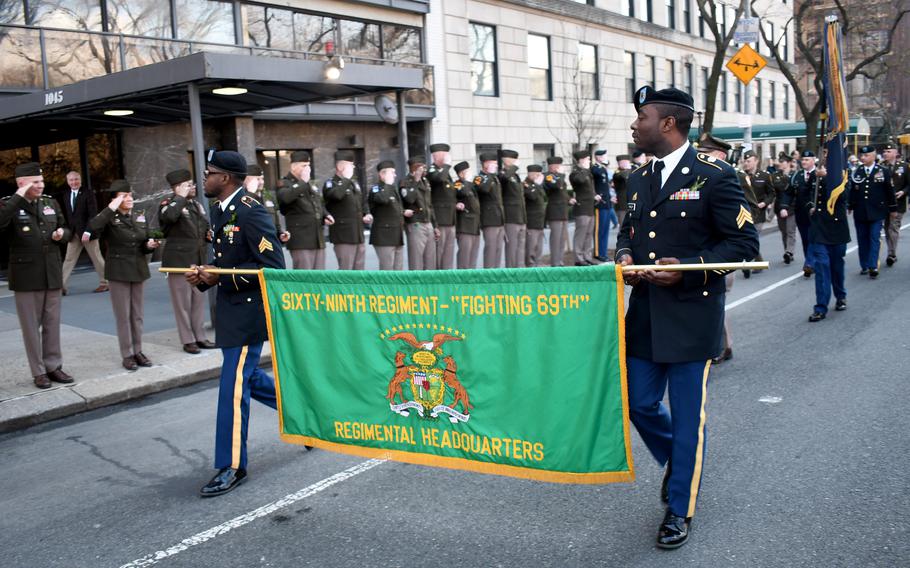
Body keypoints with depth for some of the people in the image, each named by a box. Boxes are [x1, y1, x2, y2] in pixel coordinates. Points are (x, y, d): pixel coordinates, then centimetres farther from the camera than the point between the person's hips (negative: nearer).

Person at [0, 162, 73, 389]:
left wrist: (62, 233, -5)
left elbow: (66, 229, 19)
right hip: (26, 276, -4)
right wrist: (19, 197, -24)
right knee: (31, 325, 5)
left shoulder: (51, 203, 8)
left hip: (52, 273, 4)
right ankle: (38, 372, 14)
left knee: (52, 322, 11)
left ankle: (53, 366, 22)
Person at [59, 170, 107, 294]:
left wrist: (87, 232, -20)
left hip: (87, 232, -5)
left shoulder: (88, 194, -7)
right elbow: (65, 215, 13)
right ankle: (62, 286, 0)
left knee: (97, 259, 4)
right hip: (73, 233, 5)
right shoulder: (65, 195, 10)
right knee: (69, 259, 2)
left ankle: (104, 283, 14)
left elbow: (93, 215, -13)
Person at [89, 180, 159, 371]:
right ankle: (127, 355, 10)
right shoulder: (110, 219, -7)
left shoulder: (140, 217, 9)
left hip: (139, 269, 5)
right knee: (123, 315, 1)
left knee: (137, 314, 11)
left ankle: (138, 351, 20)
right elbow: (92, 228, -29)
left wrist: (150, 245, -7)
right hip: (118, 272, -5)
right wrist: (111, 209, -24)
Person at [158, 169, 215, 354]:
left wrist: (209, 234, 6)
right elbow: (169, 216, -32)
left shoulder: (197, 204, 14)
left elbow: (205, 226, 28)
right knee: (183, 302, 0)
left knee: (199, 299, 12)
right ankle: (188, 340, 8)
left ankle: (200, 336, 21)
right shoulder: (168, 203, -7)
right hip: (179, 260, -7)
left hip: (199, 260, 7)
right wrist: (181, 197, -20)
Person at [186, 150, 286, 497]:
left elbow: (273, 266, -22)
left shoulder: (250, 212, -18)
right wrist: (205, 275, 1)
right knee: (246, 377, 19)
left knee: (233, 387, -5)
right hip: (230, 309, 10)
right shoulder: (219, 210, 11)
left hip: (248, 310, -10)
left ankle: (232, 467, 7)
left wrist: (221, 277, -21)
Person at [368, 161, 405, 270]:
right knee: (387, 269, -7)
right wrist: (387, 183, -19)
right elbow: (382, 199, -32)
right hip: (384, 237, -8)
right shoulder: (375, 189, -8)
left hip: (398, 237, 8)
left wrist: (403, 212, 14)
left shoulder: (394, 188, 18)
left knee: (398, 269, 9)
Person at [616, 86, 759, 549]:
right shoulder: (639, 179, 11)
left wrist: (689, 268, -20)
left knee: (687, 415, 4)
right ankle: (679, 462, 41)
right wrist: (624, 255, 0)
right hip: (645, 312, 6)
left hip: (690, 315, -6)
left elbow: (744, 241, -8)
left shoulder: (714, 176, -9)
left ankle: (680, 508, 21)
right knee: (639, 404, 11)